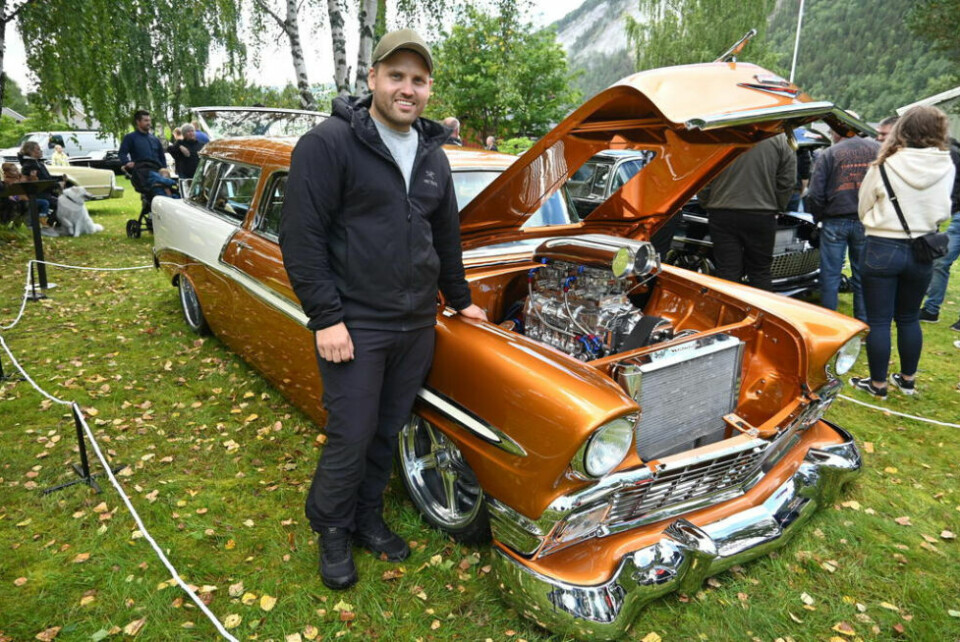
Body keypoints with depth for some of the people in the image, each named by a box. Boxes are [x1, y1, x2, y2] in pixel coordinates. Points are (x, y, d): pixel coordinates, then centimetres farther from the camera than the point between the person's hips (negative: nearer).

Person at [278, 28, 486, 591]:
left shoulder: (433, 155, 10)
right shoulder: (329, 144, -10)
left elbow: (447, 236, 20)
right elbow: (301, 237, -13)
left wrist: (460, 300, 24)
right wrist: (326, 318, -16)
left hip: (417, 323, 6)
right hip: (354, 325, -6)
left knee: (389, 432, 15)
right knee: (352, 437, 3)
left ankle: (368, 518, 36)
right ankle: (332, 529, 28)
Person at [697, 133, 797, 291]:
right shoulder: (779, 138, 0)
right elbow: (787, 182, 3)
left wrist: (708, 206, 11)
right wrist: (776, 208, 16)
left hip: (723, 215, -1)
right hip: (762, 217, 1)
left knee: (727, 272, 3)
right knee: (761, 272, 11)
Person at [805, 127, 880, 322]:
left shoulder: (828, 154, -5)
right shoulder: (877, 149, 4)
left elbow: (815, 194, -8)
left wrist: (819, 218, 8)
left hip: (835, 223, -3)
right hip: (866, 222, 3)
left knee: (830, 276, 6)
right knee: (862, 277, 11)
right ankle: (863, 325, 17)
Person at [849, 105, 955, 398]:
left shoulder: (885, 165, -12)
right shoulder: (946, 166, -5)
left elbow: (864, 208, -1)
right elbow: (943, 211, 7)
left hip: (881, 249, -3)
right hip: (922, 251, 4)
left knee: (878, 321, 5)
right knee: (909, 318, 18)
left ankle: (878, 383, 12)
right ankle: (908, 379, 29)